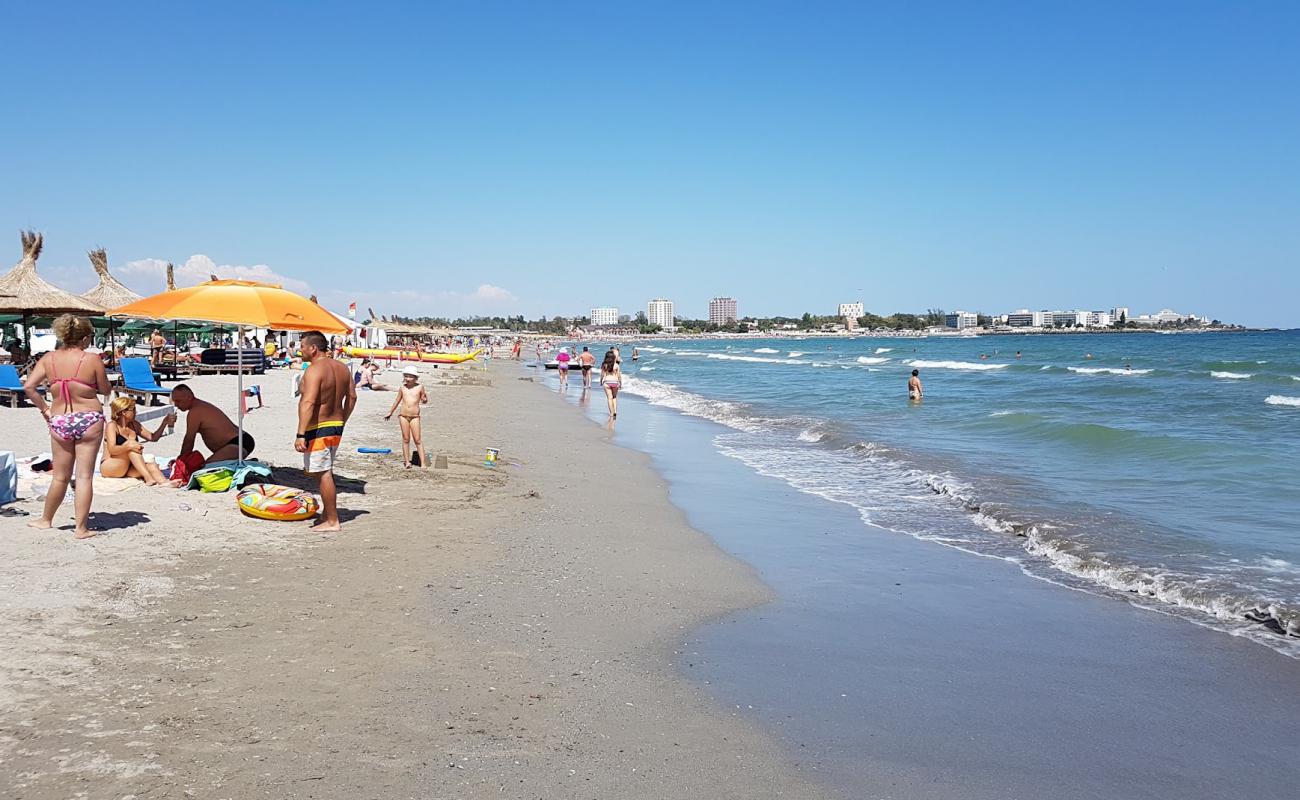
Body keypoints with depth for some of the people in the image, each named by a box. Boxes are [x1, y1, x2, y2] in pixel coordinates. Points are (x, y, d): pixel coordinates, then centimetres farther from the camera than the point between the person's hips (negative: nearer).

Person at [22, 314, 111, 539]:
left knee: (60, 476, 19)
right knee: (84, 476, 1)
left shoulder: (48, 359, 0)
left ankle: (46, 520, 32)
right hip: (89, 420, -4)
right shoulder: (92, 360, -11)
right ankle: (81, 528, 3)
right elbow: (105, 390, -1)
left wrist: (44, 408, 4)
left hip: (59, 421, 4)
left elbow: (28, 386, -6)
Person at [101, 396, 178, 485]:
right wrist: (129, 446, -40)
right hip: (108, 467, -6)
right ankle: (148, 479, -42)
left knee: (151, 464, -23)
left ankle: (164, 482, -53)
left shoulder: (134, 425, 12)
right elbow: (112, 449, -22)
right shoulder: (112, 426, -9)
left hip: (128, 468, 6)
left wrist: (165, 423, -2)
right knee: (131, 448, -30)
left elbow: (153, 437, 10)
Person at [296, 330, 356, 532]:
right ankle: (327, 513, 27)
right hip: (336, 426, 9)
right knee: (326, 472, 20)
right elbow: (352, 397, 15)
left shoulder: (314, 370, -17)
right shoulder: (341, 368, 9)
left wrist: (300, 435, -27)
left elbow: (308, 403, -25)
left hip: (318, 429, -9)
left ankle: (332, 521, 2)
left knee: (323, 474, -2)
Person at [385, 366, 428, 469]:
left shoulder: (419, 387, -1)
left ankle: (423, 463, -6)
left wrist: (424, 399, -16)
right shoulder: (402, 388, 4)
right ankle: (407, 461, 11)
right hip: (403, 415, 2)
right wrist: (390, 412, 25)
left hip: (415, 417, -2)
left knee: (417, 439, -5)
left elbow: (424, 400, 8)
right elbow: (397, 400, 17)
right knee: (406, 439, 5)